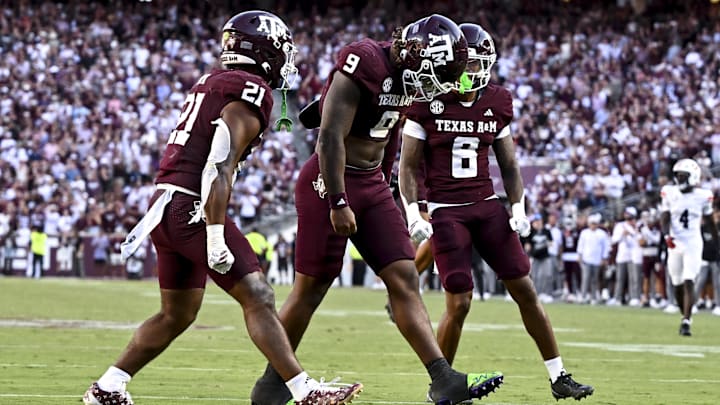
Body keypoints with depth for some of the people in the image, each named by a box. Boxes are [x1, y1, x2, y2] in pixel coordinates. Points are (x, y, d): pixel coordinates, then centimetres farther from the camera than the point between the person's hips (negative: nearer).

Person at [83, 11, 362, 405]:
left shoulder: (210, 83, 18)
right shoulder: (250, 92, -10)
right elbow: (219, 170, -19)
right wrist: (216, 238, -22)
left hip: (166, 203, 9)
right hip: (193, 208, -9)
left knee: (177, 314, 17)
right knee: (257, 297, -8)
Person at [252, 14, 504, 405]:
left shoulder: (403, 76, 6)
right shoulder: (364, 65, -21)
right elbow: (331, 137, -23)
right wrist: (338, 203, -22)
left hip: (372, 183, 8)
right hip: (331, 182, -8)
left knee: (405, 280, 0)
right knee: (310, 288, 0)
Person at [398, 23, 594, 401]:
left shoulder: (496, 104, 6)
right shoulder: (428, 103, -5)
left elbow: (509, 165, 15)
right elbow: (408, 166, -1)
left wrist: (518, 208, 3)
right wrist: (413, 212, -13)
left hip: (487, 206, 4)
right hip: (446, 211, -4)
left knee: (525, 291, 2)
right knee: (459, 303, -10)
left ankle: (558, 377, 9)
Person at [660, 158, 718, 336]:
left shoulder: (703, 196, -3)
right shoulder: (669, 193, -1)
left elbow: (710, 223, 9)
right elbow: (664, 219, -4)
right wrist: (667, 235, -23)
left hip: (694, 244, -2)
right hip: (675, 244, 2)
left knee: (689, 283, -13)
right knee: (677, 286, 10)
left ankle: (686, 322, -16)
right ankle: (686, 317, 30)